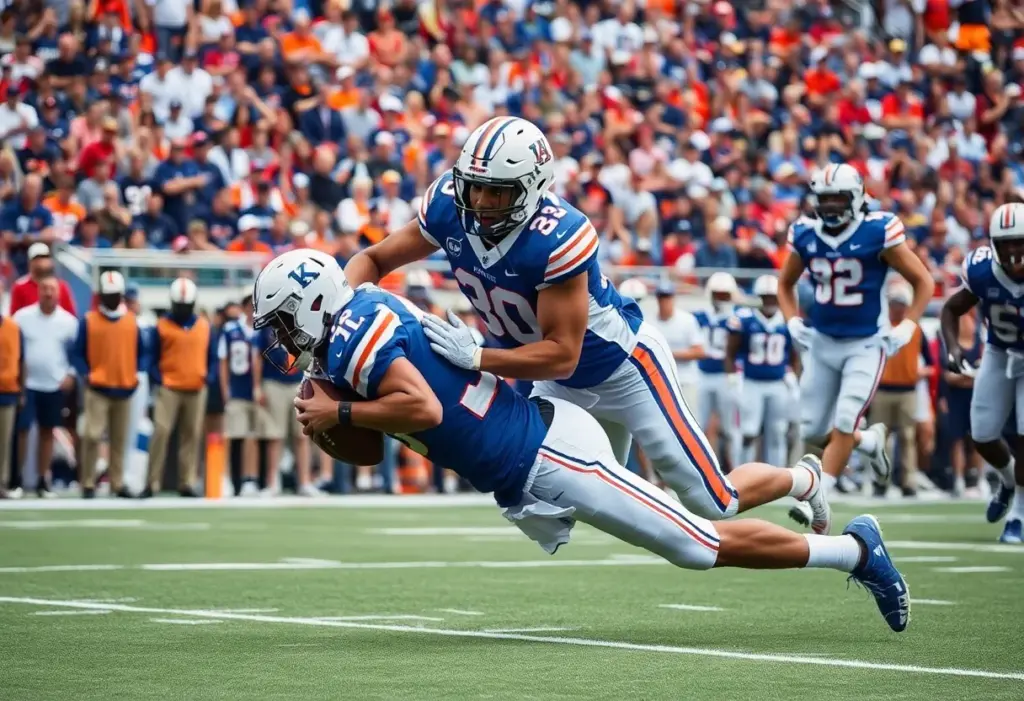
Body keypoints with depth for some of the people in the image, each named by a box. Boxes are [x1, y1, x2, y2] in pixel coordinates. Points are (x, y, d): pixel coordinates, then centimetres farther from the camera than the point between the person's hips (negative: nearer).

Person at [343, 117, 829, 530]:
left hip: (623, 365, -6)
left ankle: (802, 480, 31)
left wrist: (475, 357, -45)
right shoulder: (449, 207, -19)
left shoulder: (559, 239, -37)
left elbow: (561, 356, -34)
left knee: (713, 504, 0)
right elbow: (373, 261, -6)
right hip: (561, 385, 6)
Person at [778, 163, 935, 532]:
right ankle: (871, 441, 35)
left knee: (844, 423, -16)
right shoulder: (804, 235, -2)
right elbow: (785, 283, 16)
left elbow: (924, 282, -5)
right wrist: (793, 321, 0)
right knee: (813, 432, 7)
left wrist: (906, 327, -13)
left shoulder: (879, 232, -14)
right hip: (822, 343, 5)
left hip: (866, 345, -5)